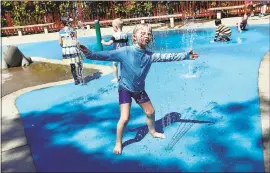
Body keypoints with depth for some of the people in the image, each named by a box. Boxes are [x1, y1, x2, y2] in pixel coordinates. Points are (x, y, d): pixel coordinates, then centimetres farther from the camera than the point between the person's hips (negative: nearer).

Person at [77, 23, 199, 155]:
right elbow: (106, 55, -28)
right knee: (125, 118, -12)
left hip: (139, 89, 5)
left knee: (150, 112, 18)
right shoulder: (125, 52, -23)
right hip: (125, 89, -5)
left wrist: (186, 55, -8)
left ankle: (153, 132, 47)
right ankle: (118, 143, 13)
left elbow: (166, 57, -8)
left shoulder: (150, 55, -11)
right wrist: (89, 54, -41)